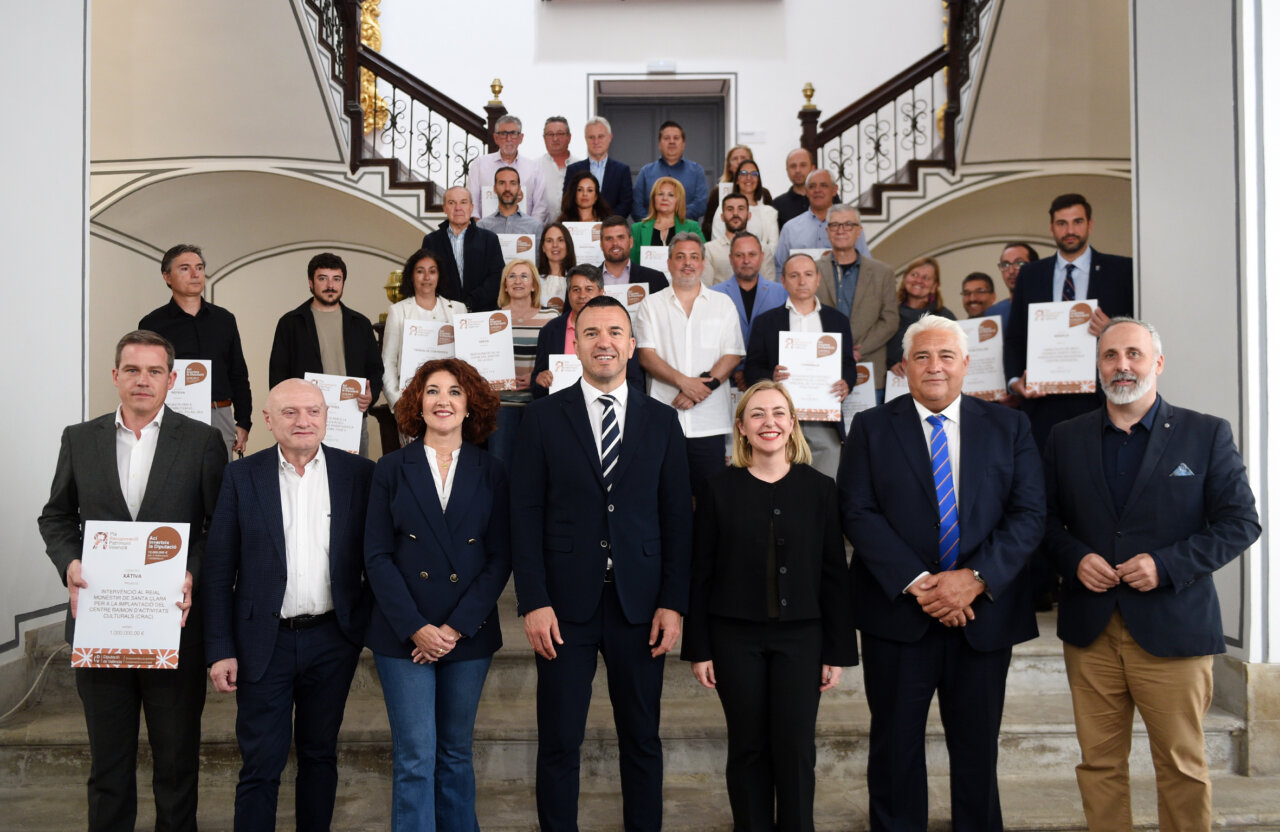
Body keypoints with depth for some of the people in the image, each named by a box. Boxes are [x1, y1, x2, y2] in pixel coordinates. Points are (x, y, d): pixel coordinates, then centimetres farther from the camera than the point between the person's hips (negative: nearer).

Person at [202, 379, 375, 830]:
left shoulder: (358, 473, 0)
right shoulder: (242, 476, -1)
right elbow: (218, 569, -1)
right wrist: (219, 650, -5)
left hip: (333, 640, 1)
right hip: (265, 643, -1)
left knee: (319, 755, 15)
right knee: (260, 764, 4)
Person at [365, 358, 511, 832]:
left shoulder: (490, 472, 4)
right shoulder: (391, 469, 2)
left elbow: (499, 558, 0)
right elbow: (377, 556, -2)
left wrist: (457, 627, -9)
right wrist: (415, 628, -11)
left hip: (469, 634, 1)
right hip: (403, 635, -1)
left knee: (455, 752, 12)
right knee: (414, 757, -2)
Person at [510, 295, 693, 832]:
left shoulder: (662, 421, 6)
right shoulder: (544, 417, 2)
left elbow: (677, 518, 5)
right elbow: (526, 515, -1)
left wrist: (674, 603, -2)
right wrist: (533, 602, -8)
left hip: (639, 606, 1)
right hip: (566, 605, -1)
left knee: (642, 740, 11)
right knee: (559, 743, 7)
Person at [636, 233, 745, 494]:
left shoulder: (723, 304, 12)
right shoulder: (652, 304, 10)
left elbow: (732, 355, 3)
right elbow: (646, 355, 0)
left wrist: (703, 384, -11)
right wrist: (683, 381, -13)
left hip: (710, 421, 0)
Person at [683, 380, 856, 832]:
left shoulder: (819, 489, 1)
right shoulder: (720, 489, 0)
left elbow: (834, 575, 2)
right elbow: (700, 574, 1)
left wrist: (838, 651, 1)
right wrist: (698, 648, -1)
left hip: (800, 637, 0)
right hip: (735, 637, 0)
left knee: (795, 748, 2)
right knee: (748, 747, 8)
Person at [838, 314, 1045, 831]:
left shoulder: (1008, 427, 6)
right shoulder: (871, 428, 3)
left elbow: (1028, 513, -2)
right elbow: (857, 513, -6)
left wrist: (975, 578, -15)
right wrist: (915, 582, -16)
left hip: (983, 614, 1)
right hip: (898, 613, -1)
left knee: (977, 750, 13)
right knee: (895, 748, 9)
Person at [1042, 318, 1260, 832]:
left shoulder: (1207, 434, 1)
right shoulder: (1066, 438, 9)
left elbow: (1240, 523, -2)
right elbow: (1046, 519, 12)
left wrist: (1167, 564, -14)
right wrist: (1074, 557, -8)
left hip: (1173, 629, -2)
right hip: (1090, 629, 2)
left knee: (1183, 765, 7)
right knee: (1099, 762, 9)